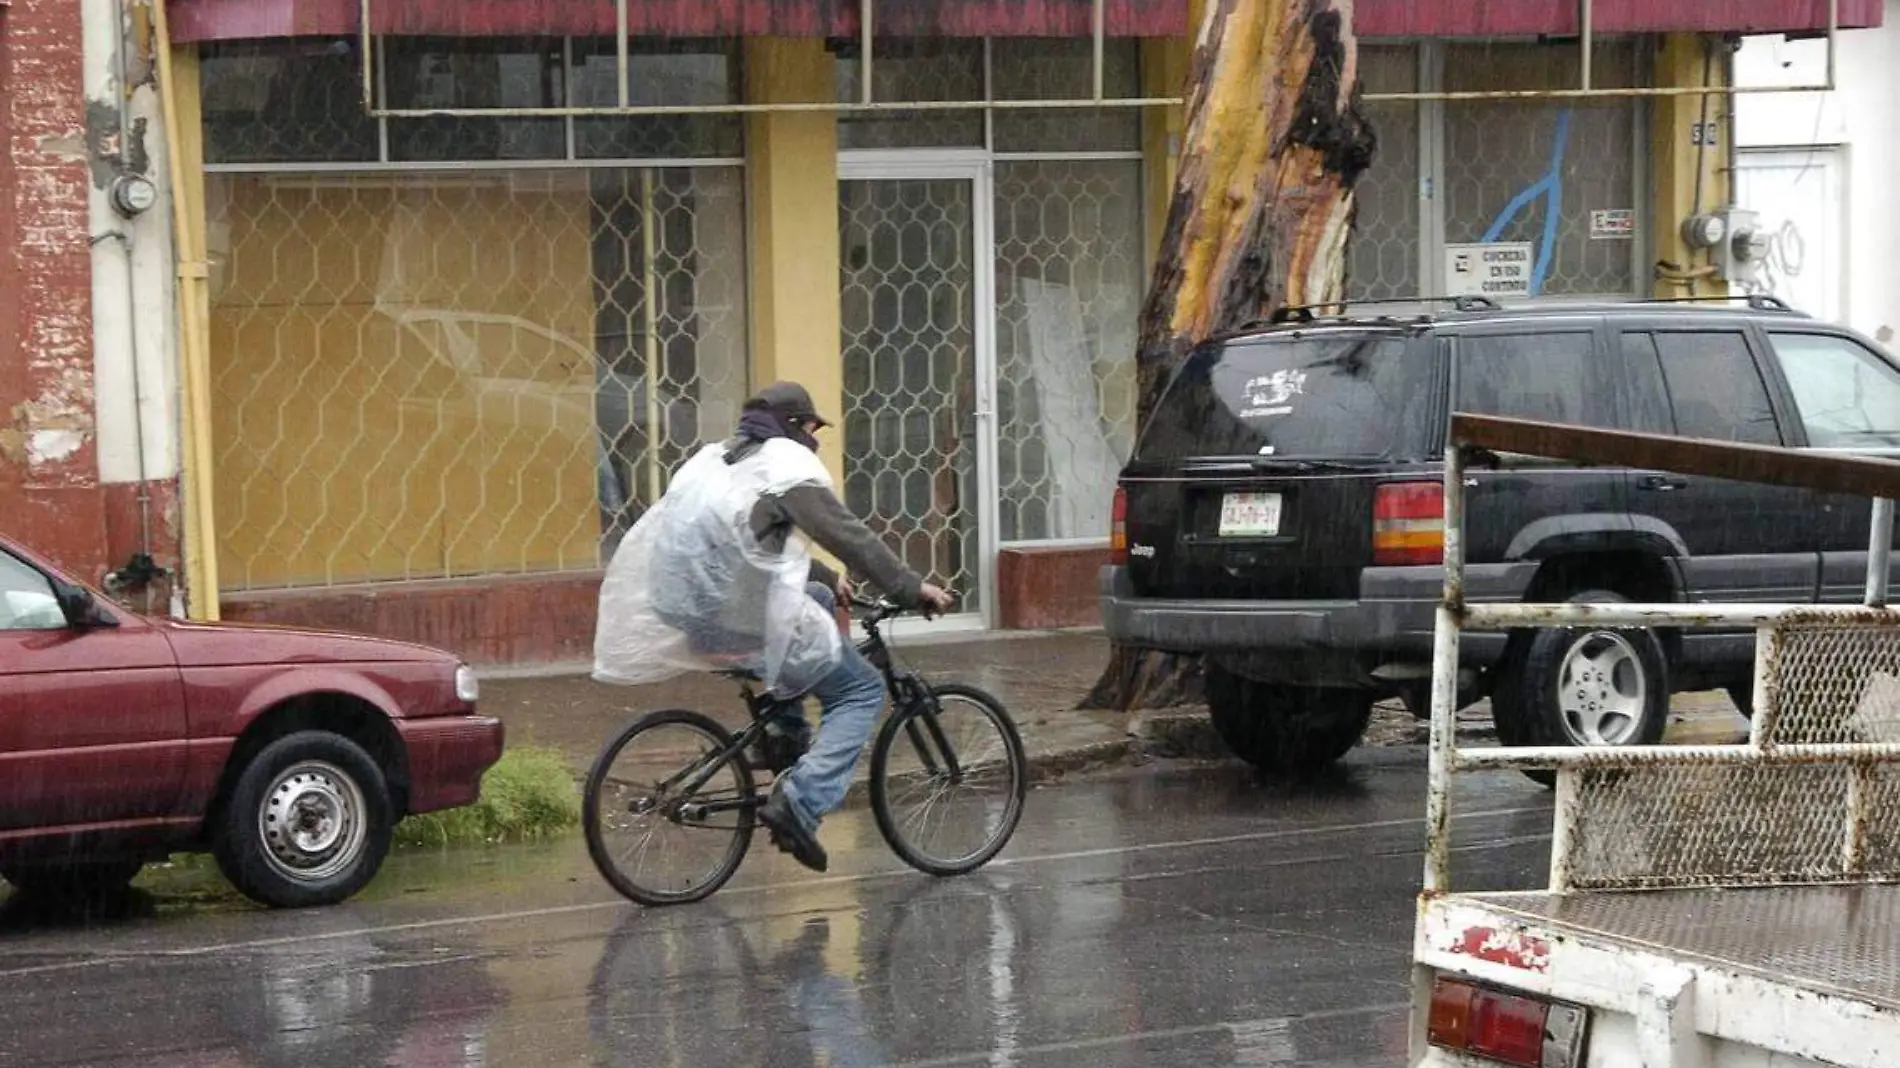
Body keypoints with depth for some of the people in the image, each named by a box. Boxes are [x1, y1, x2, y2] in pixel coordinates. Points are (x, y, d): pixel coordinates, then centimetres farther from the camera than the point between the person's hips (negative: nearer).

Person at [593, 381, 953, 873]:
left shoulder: (714, 459, 21)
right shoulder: (789, 462, -5)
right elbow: (849, 536, -7)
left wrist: (828, 578, 38)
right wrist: (913, 589, 1)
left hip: (685, 619, 8)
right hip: (743, 625, -8)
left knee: (817, 598, 32)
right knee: (861, 690, 4)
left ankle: (783, 731, 21)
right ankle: (800, 803, -13)